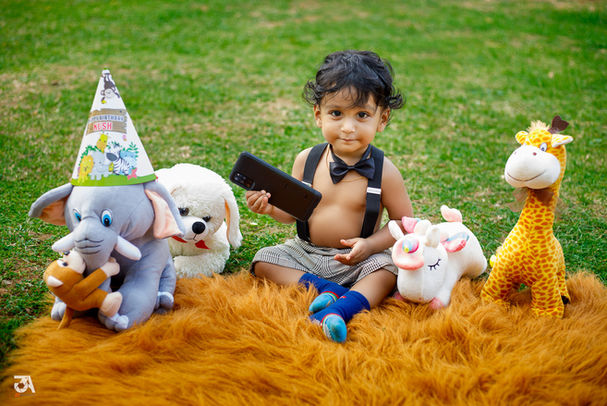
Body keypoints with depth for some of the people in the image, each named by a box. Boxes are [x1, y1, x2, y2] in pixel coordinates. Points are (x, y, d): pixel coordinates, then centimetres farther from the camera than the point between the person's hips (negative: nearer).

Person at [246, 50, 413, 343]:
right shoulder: (306, 161, -4)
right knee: (263, 261, -14)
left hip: (356, 260, -3)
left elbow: (403, 221, -5)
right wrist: (271, 207, -16)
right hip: (305, 252, 3)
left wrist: (370, 245, -21)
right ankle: (325, 288, -24)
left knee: (386, 268, -29)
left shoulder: (384, 172, -11)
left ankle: (341, 309, -44)